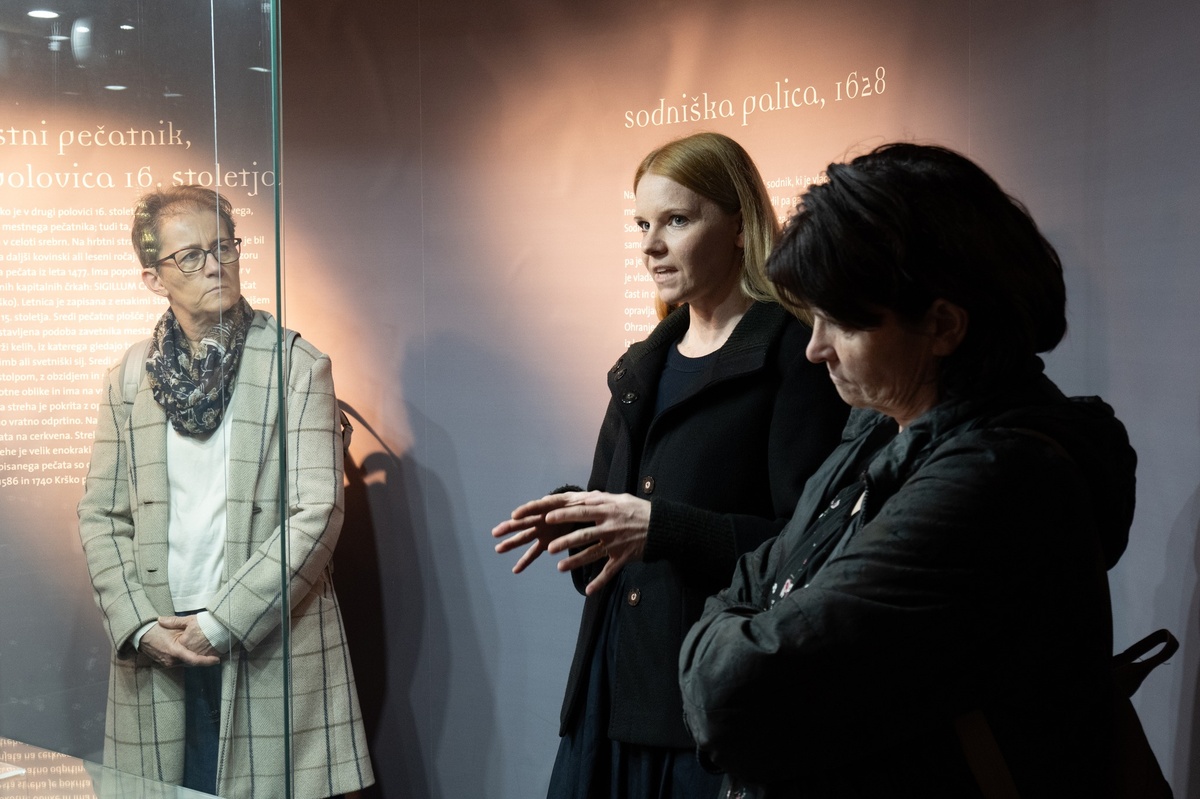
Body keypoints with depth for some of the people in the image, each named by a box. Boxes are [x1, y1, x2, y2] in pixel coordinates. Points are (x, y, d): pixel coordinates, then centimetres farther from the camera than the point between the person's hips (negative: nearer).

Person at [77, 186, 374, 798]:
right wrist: (139, 626, -5)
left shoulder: (298, 367, -2)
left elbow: (317, 513, -8)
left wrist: (221, 623, -11)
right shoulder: (129, 378, 10)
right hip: (155, 654, 3)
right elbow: (100, 516, 10)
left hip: (270, 649, -2)